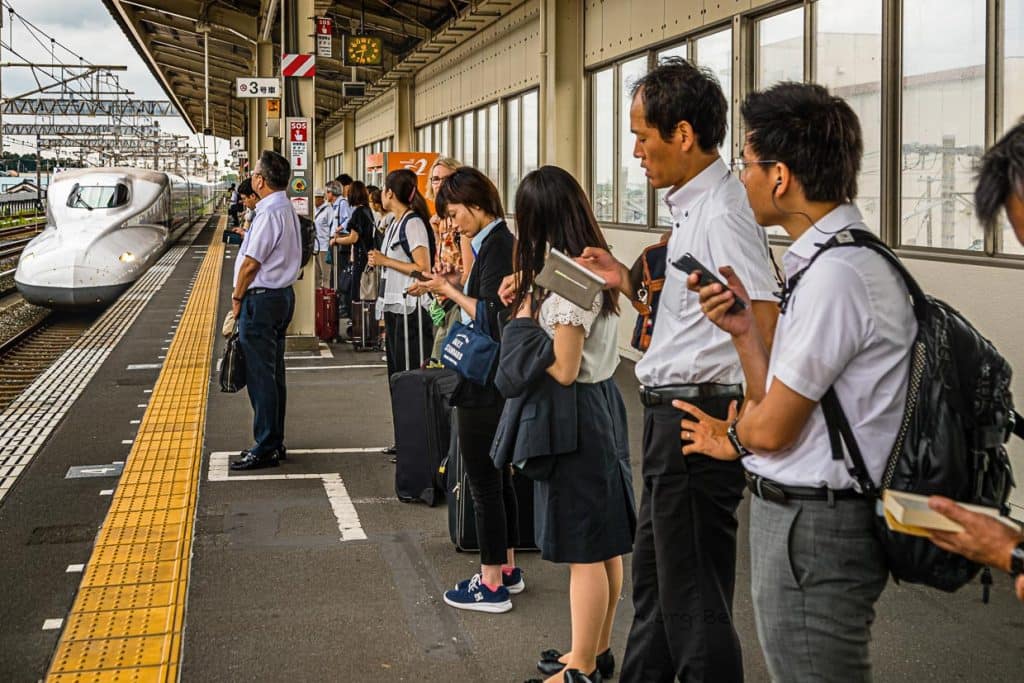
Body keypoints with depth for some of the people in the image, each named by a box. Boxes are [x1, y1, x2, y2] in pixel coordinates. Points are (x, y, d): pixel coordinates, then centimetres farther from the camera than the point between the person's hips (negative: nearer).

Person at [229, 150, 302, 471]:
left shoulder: (269, 214, -19)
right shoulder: (287, 210, 12)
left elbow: (251, 263, -18)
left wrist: (237, 296, -7)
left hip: (261, 300, -10)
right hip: (282, 294, 10)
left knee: (261, 376, -5)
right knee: (273, 374, 15)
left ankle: (265, 449, -1)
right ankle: (274, 442, 22)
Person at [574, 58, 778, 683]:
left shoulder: (723, 214, -19)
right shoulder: (692, 207, 13)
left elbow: (765, 327, -27)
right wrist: (629, 282, 8)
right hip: (672, 409, 11)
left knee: (691, 597, 1)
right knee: (653, 575, 23)